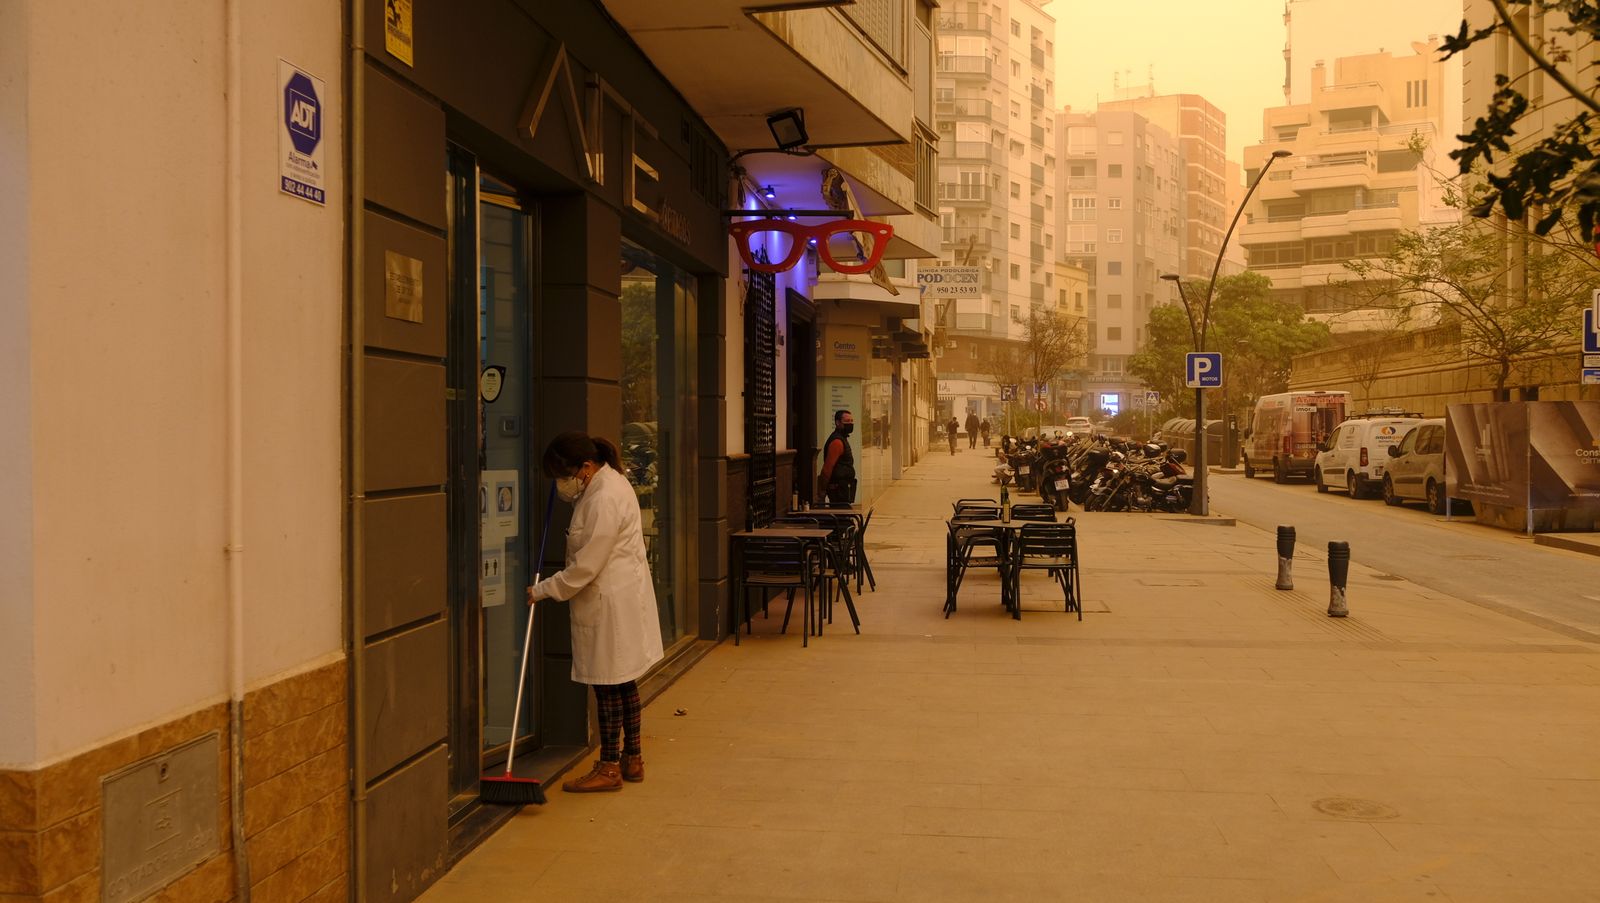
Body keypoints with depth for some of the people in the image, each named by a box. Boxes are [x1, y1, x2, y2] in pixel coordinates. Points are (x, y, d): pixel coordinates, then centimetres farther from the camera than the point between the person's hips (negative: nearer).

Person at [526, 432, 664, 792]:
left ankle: (609, 768, 9)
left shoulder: (604, 500, -23)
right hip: (621, 597, 10)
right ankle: (632, 760, 25)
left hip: (611, 603, -10)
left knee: (608, 685, -1)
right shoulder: (607, 482, 8)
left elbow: (585, 566, -21)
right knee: (623, 682, 16)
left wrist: (545, 589, -10)